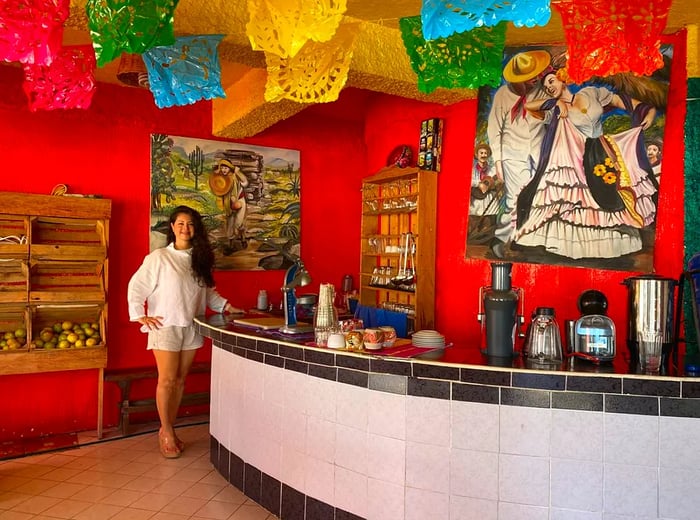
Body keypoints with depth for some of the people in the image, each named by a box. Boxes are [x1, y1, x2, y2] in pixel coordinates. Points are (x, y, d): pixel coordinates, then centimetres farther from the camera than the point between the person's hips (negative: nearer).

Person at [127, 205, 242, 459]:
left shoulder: (199, 259, 9)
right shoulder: (159, 257, -5)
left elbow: (208, 292, 17)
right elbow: (136, 286, -5)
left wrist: (226, 306, 7)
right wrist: (141, 316, -12)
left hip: (191, 328, 5)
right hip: (165, 326, -5)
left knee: (180, 381, 9)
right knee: (167, 380, -3)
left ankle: (167, 429, 22)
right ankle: (167, 432, 11)